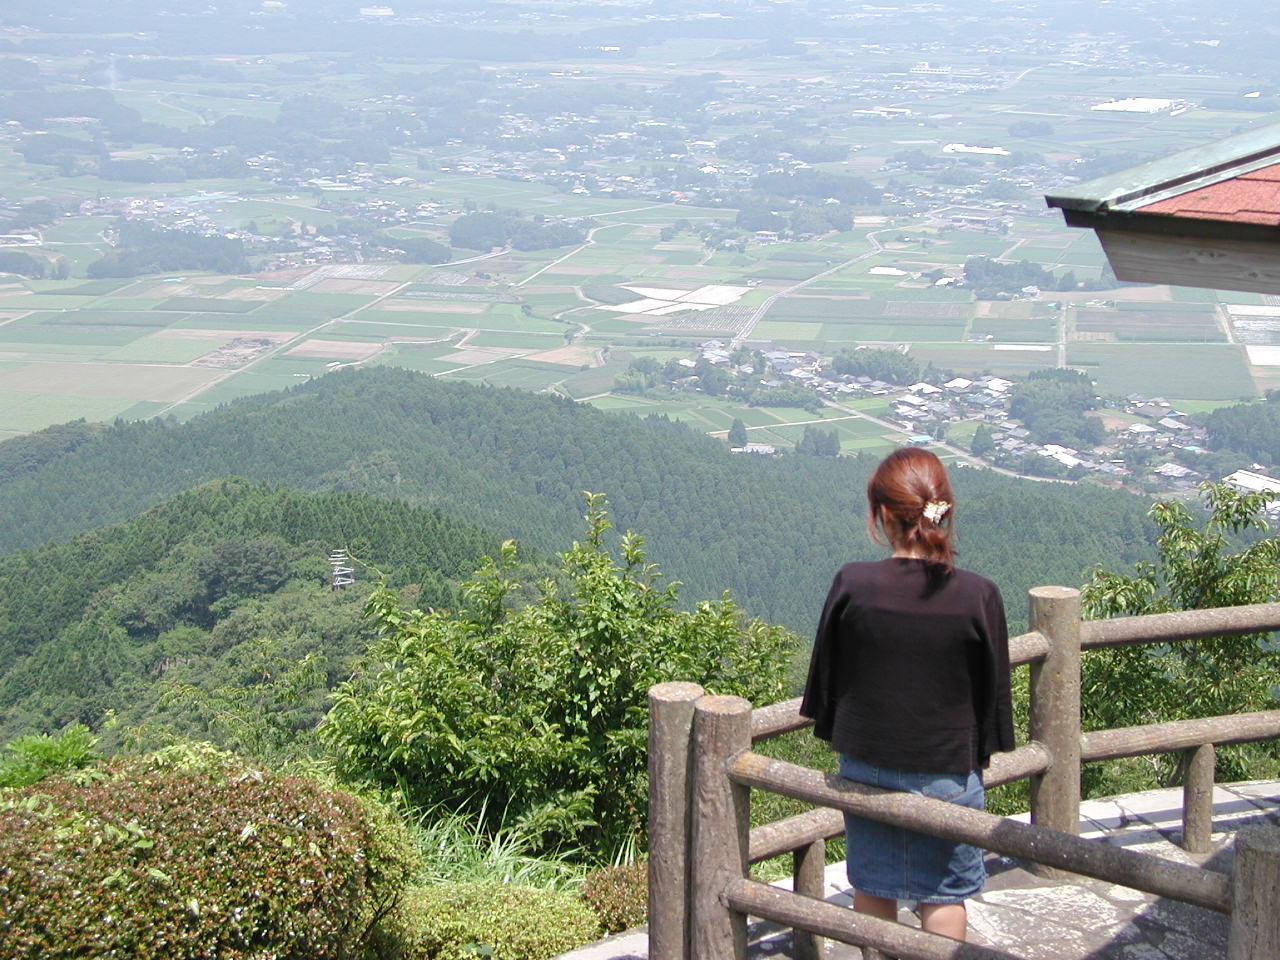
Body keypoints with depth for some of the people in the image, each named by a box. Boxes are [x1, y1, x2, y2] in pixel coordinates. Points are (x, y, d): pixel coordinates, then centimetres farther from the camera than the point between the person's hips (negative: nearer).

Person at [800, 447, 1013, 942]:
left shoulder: (851, 585, -16)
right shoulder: (978, 595, -17)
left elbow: (826, 675, -4)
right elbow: (992, 689, -5)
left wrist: (836, 733, 14)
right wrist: (980, 751, 11)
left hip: (865, 765, 1)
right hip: (948, 769, -1)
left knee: (872, 884, 19)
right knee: (944, 891, 14)